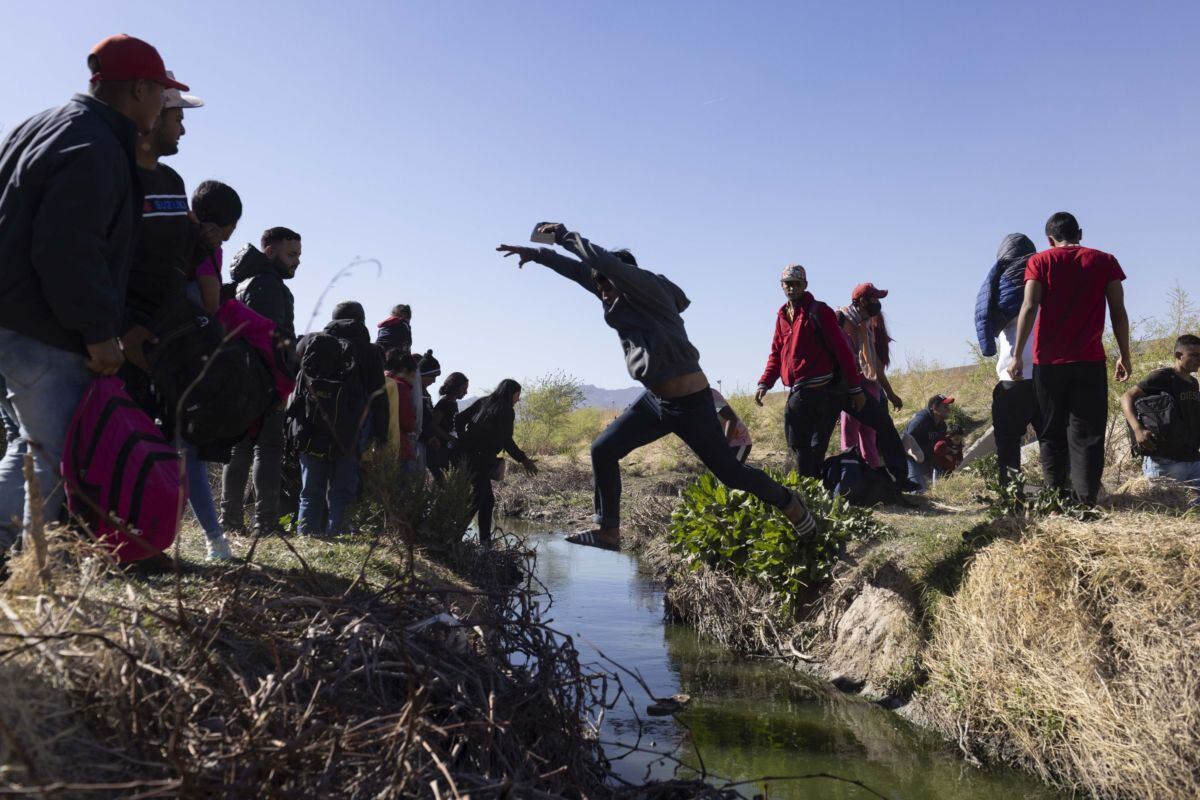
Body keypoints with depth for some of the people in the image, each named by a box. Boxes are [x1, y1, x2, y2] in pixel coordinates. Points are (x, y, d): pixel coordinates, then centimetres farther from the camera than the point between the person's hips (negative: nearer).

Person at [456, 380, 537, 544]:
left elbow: (460, 418, 8)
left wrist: (463, 441, 12)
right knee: (477, 499, -7)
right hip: (482, 459, -8)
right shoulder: (506, 411, -7)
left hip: (468, 455, 8)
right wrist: (523, 459, -6)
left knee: (487, 499, 15)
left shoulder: (483, 402, 13)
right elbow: (506, 440, -12)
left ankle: (485, 539, 17)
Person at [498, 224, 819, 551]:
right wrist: (534, 253, 12)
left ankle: (788, 502, 27)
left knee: (730, 472, 2)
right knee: (603, 450, 2)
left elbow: (603, 261, -27)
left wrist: (564, 235, -15)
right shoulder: (618, 297, 8)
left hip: (689, 402, -9)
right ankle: (608, 532, 10)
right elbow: (579, 270, 15)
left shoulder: (647, 285, -14)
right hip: (654, 399, 9)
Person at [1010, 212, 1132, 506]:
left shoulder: (1040, 261, 4)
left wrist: (1017, 355, -6)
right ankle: (1085, 501, -9)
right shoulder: (1105, 261, 8)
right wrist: (1124, 355, 12)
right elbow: (1118, 312, 5)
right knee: (1087, 434, 0)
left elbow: (1029, 307, -6)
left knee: (1052, 434, 10)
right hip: (1090, 361, 0)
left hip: (1049, 361, 0)